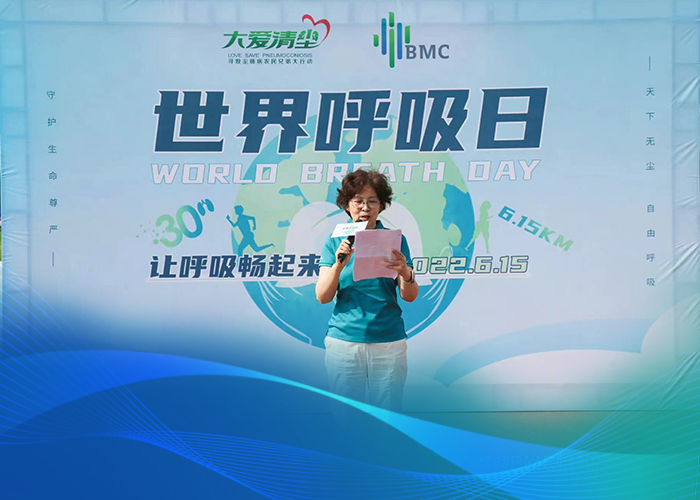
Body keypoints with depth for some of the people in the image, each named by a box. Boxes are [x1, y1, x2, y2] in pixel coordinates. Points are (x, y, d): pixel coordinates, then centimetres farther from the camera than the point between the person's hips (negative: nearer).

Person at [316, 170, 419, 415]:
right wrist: (339, 265, -19)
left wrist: (405, 273, -23)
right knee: (344, 417, 4)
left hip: (388, 342, 0)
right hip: (344, 340, 0)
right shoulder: (335, 243, 6)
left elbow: (410, 296, -2)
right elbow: (322, 296, -3)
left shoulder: (394, 240, 4)